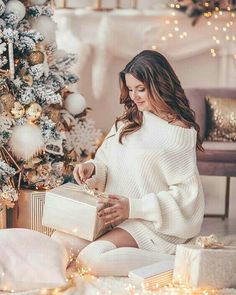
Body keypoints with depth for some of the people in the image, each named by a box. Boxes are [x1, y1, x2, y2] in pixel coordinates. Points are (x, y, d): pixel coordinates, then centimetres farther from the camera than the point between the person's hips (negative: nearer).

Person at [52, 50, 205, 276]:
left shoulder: (180, 132, -9)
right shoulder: (128, 122, 12)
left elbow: (186, 194, -12)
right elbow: (107, 164, 16)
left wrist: (133, 207, -18)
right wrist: (92, 168, -8)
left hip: (153, 222, -6)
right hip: (116, 214, 7)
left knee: (92, 259, -28)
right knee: (59, 239, -16)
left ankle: (174, 262, -14)